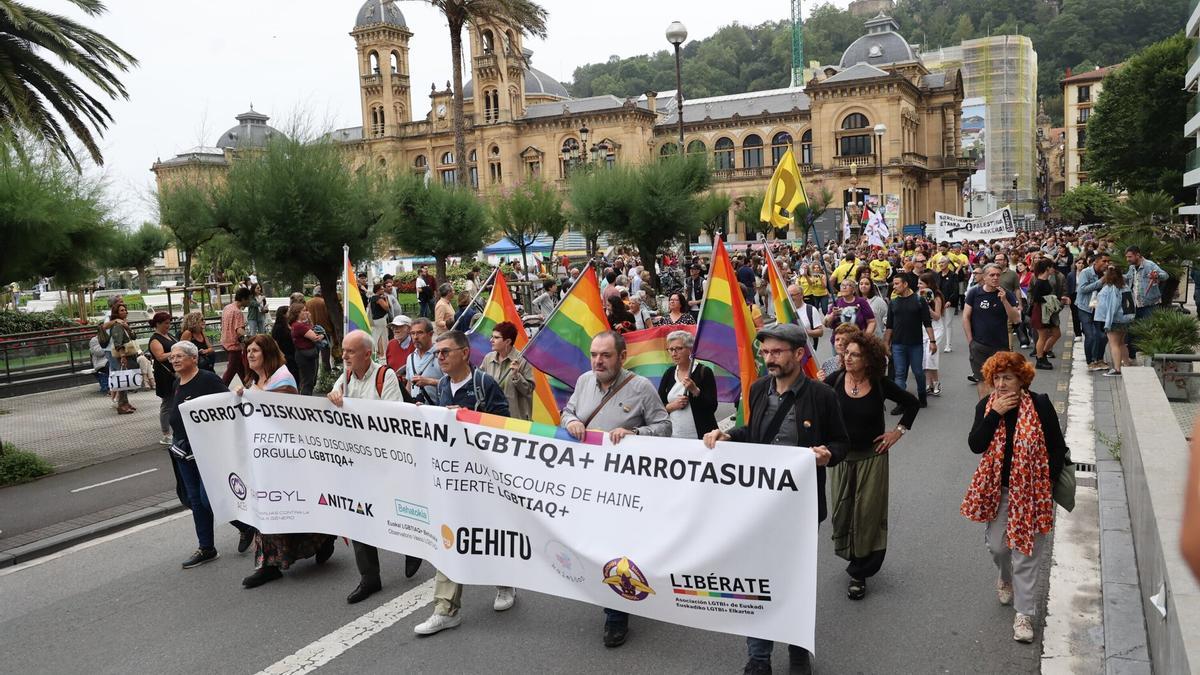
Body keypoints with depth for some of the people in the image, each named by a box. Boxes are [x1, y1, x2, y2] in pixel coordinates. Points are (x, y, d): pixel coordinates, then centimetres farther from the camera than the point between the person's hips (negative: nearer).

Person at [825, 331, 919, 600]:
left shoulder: (880, 384, -10)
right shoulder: (834, 381, -10)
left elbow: (912, 403, 5)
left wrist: (899, 431, 0)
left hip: (872, 457, -1)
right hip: (841, 456, 1)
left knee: (868, 512, 2)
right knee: (842, 510, 9)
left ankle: (859, 573, 13)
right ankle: (849, 554, 35)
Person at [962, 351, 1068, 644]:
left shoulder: (1040, 405, -12)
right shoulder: (986, 406, -4)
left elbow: (1057, 448, -5)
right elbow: (976, 445, -13)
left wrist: (1047, 483, -8)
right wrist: (995, 414, -22)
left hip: (1030, 490, -3)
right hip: (997, 488, 3)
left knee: (1026, 551, 2)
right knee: (997, 545, 13)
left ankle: (1024, 614, 13)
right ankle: (1006, 578, 47)